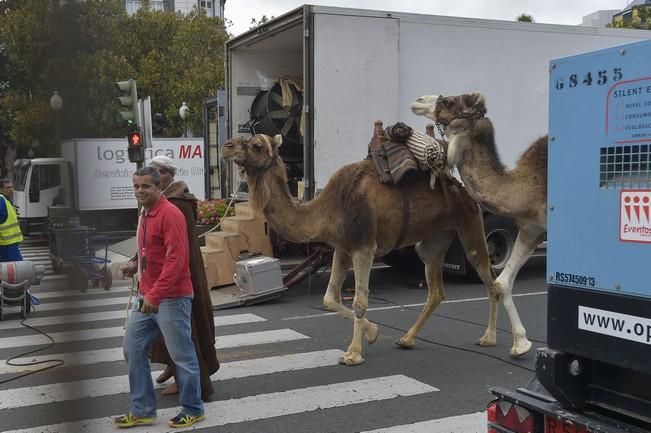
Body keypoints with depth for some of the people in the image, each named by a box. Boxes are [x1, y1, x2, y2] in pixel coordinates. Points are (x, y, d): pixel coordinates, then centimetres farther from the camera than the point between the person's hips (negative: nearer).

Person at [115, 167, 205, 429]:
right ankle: (142, 411, 21)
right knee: (133, 350, 10)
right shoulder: (144, 215, 13)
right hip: (146, 296, 9)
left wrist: (155, 294, -26)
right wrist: (137, 266, 11)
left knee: (182, 355, 2)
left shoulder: (170, 214, -15)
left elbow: (175, 259, -23)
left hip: (171, 298, -9)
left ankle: (193, 410, 17)